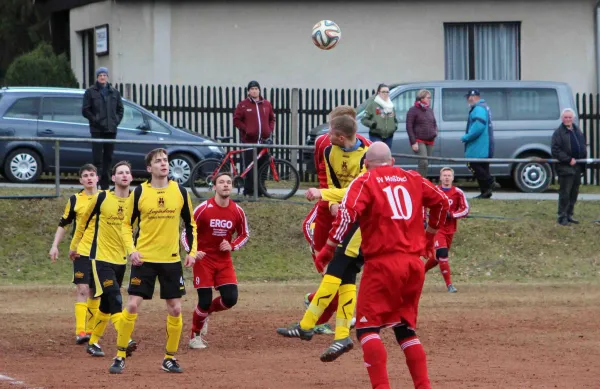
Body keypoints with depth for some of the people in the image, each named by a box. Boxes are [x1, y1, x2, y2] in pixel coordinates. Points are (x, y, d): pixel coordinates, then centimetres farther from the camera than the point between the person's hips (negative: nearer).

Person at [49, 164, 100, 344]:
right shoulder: (75, 200, 1)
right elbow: (63, 224, 7)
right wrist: (55, 246, -1)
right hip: (81, 252, -2)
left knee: (95, 293, 8)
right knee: (82, 290, -13)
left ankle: (90, 330, 19)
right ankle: (80, 332, -18)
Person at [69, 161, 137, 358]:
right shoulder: (102, 198, -8)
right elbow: (84, 220, 5)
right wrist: (74, 245, 13)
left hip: (121, 260, 5)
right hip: (101, 258, -5)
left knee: (107, 304, 11)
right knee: (115, 299, -18)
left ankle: (93, 342, 23)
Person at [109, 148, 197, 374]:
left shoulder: (180, 192, 3)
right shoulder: (139, 193, -3)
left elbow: (190, 224, 12)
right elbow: (126, 224, 3)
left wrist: (192, 251, 2)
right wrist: (131, 250, -11)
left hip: (171, 260, 2)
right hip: (144, 259, -2)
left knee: (175, 309, 2)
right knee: (132, 305, -9)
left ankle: (170, 358, 15)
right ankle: (120, 357, -1)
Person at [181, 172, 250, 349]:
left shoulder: (237, 211, -3)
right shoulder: (203, 209, -13)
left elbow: (244, 234, 11)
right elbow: (186, 233, -6)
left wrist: (232, 246, -9)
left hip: (224, 261, 4)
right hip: (203, 259, -4)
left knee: (230, 298, -7)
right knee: (205, 301, -6)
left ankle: (205, 312, 25)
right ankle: (195, 336, 17)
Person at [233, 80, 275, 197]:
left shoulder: (266, 104, 12)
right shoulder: (243, 105, 3)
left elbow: (272, 119, 22)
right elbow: (236, 120, 3)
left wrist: (270, 130, 6)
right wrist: (246, 129, -9)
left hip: (264, 140, 3)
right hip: (249, 140, -3)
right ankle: (248, 191, -3)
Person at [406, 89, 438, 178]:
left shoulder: (430, 110, 15)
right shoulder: (413, 110, -5)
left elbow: (434, 124, 26)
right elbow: (409, 127, -9)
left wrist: (435, 132, 3)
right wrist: (413, 142, -15)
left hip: (429, 141, 7)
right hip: (419, 141, -7)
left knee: (426, 163, 6)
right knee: (424, 162, -20)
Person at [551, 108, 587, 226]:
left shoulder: (577, 131, 15)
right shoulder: (559, 132, -9)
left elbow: (583, 147, 24)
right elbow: (556, 150, -15)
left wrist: (584, 159, 9)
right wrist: (569, 160, -20)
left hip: (577, 167, 7)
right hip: (565, 168, -7)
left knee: (574, 193, 12)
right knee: (564, 194, -5)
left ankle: (569, 215, 20)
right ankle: (562, 217, -1)